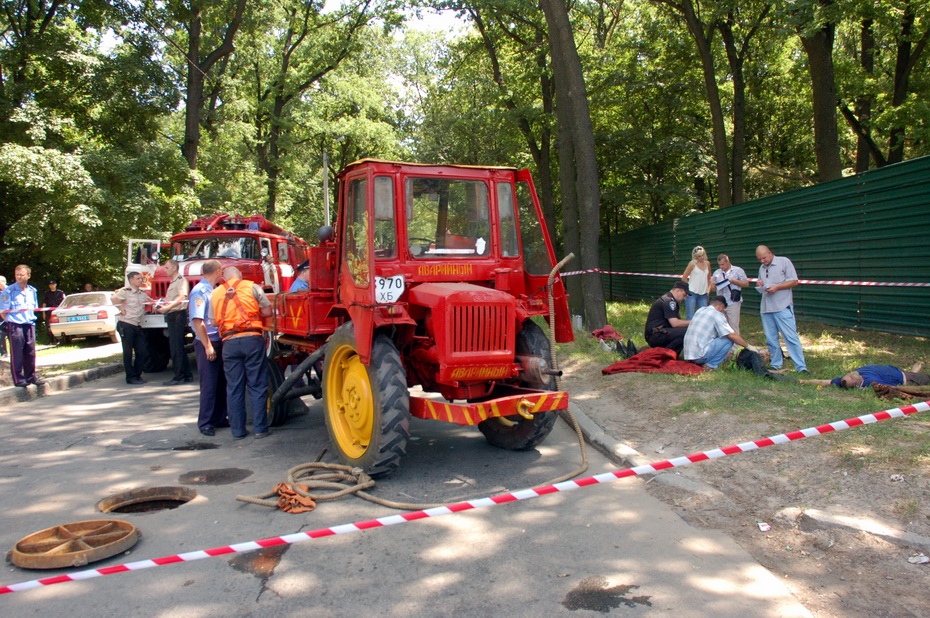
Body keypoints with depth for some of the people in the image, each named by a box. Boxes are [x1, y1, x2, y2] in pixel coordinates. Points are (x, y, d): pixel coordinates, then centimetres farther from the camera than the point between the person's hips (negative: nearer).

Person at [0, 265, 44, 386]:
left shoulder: (32, 291, 14)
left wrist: (31, 319, 12)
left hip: (29, 325, 5)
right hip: (15, 325, -5)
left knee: (30, 352, 7)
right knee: (17, 354, -2)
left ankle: (31, 376, 17)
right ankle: (18, 379, 4)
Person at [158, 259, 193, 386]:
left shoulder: (181, 280, -9)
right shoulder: (172, 282, 22)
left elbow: (182, 297, -24)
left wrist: (167, 307, -30)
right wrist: (162, 305, 11)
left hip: (178, 315, -10)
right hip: (172, 316, 10)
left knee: (176, 347, -9)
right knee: (178, 347, 11)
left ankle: (179, 377, -7)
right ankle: (186, 375, 16)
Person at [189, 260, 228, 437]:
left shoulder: (215, 291, 13)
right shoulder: (199, 291, -12)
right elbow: (197, 321, -18)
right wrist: (208, 346, -19)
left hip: (219, 342, 8)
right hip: (206, 344, -8)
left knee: (221, 383, 13)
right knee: (209, 385, -3)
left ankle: (219, 418, 22)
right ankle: (205, 423, 5)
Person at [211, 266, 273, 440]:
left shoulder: (215, 293, 12)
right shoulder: (251, 287, 4)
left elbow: (214, 321, 11)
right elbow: (267, 312, 1)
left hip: (229, 342, 2)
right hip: (252, 339, -2)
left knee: (234, 388, 9)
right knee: (257, 386, 4)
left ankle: (237, 430, 13)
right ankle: (260, 428, 6)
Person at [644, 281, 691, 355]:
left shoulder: (667, 299, 21)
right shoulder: (669, 301, -11)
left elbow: (675, 322, 22)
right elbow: (675, 323, -19)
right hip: (655, 336, -11)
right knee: (687, 331, -23)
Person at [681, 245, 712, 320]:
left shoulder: (707, 263, 10)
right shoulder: (692, 264, -5)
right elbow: (684, 278, -2)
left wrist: (708, 288, 10)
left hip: (703, 294, 5)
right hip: (692, 293, -5)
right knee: (690, 317, -7)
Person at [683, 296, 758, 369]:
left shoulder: (700, 310, 16)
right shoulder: (717, 315, -6)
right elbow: (733, 335, -9)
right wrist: (748, 346, 4)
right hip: (700, 355, -8)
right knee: (729, 339, -2)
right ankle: (711, 365, -4)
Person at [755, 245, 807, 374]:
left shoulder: (784, 262, -1)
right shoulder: (762, 268, 17)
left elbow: (794, 281, -5)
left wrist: (776, 287, -16)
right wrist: (759, 284, 3)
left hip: (783, 306, -6)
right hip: (766, 308, 6)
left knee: (791, 337, -9)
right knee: (771, 339, 7)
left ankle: (801, 367, -8)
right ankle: (776, 365, 17)